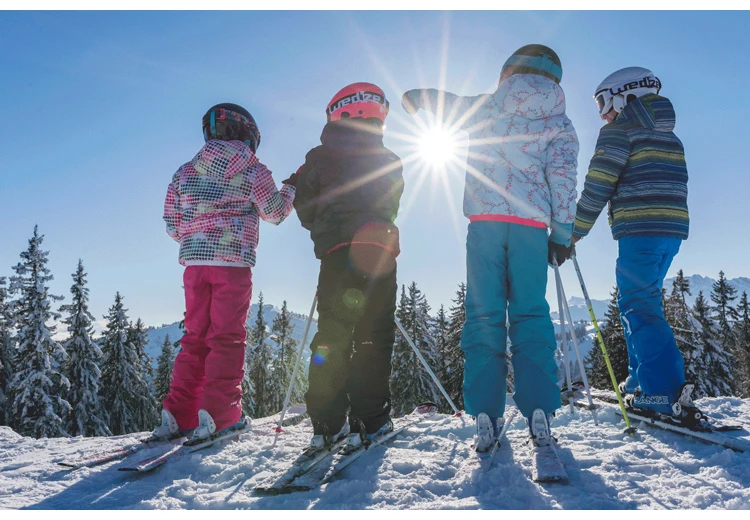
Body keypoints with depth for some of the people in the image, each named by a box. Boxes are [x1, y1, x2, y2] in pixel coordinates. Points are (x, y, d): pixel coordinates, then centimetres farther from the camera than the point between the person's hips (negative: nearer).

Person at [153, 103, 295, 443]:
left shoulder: (184, 172, 12)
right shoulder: (252, 170, 0)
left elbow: (172, 225, 10)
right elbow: (274, 212, 10)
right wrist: (294, 186, 26)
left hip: (194, 262, 4)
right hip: (233, 262, -4)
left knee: (195, 337, 10)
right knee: (227, 338, -1)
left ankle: (178, 414, 9)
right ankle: (218, 414, -5)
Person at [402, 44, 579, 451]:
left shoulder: (484, 107, 12)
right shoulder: (560, 124, 12)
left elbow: (440, 100, 22)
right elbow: (563, 180, 2)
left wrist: (414, 97, 44)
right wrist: (562, 233, 3)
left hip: (485, 220, 0)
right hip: (532, 224, 1)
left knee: (484, 315, 0)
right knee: (531, 314, 5)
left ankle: (486, 416, -5)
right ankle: (538, 411, -3)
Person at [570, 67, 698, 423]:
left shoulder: (619, 129, -1)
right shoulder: (668, 135, 25)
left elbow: (598, 185, -8)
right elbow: (672, 186, 24)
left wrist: (574, 232, -2)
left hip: (640, 230, -9)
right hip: (673, 227, 9)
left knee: (637, 306, -9)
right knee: (643, 301, 16)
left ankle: (666, 392, -15)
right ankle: (642, 380, 20)